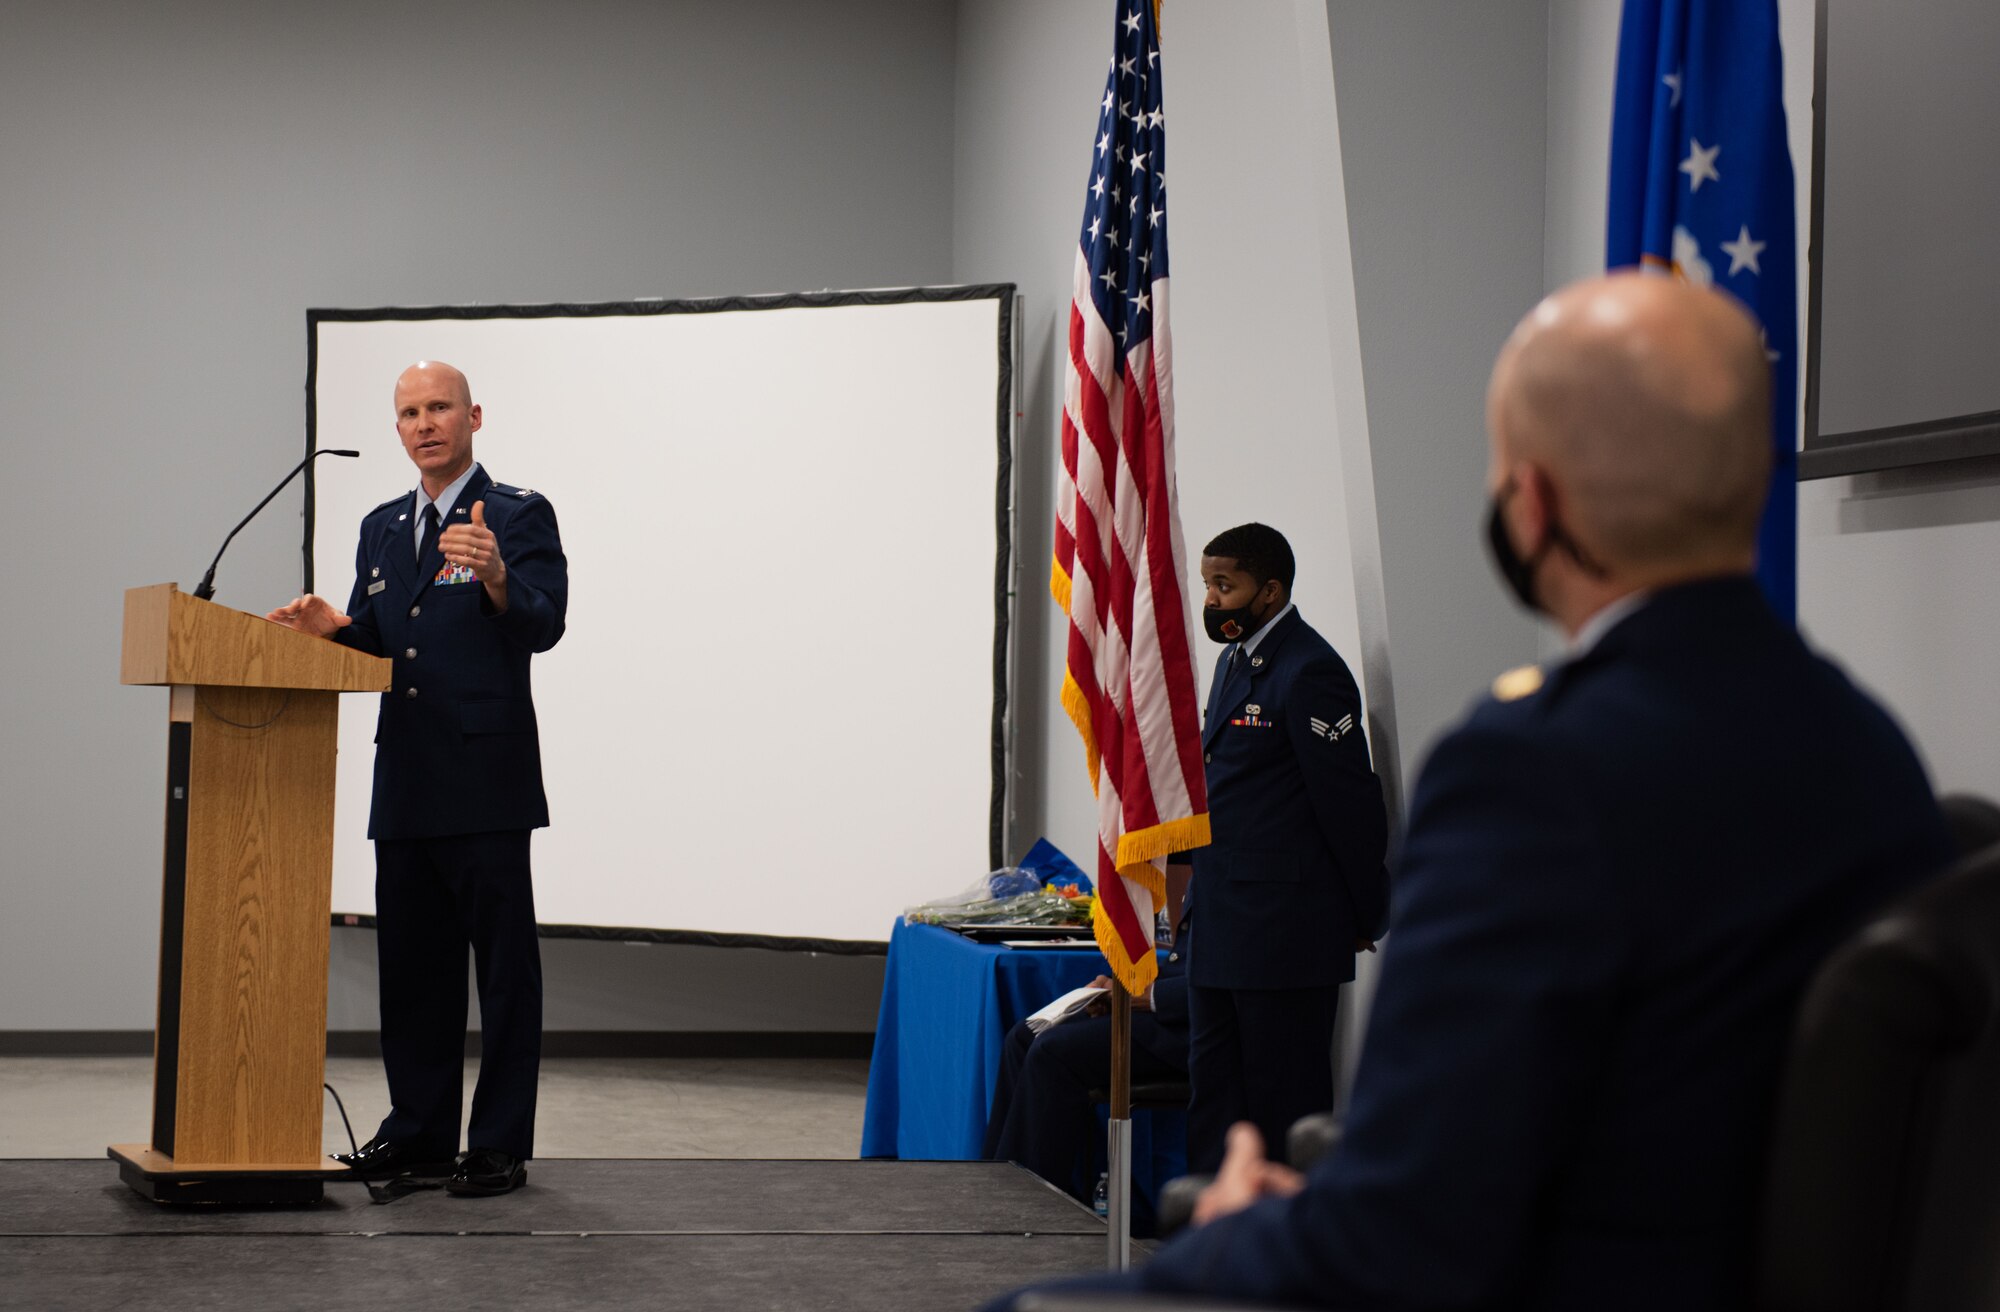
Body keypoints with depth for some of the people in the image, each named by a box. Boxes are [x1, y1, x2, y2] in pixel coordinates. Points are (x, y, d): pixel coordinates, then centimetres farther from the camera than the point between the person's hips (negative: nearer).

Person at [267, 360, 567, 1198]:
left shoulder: (518, 516, -3)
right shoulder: (382, 528, 17)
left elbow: (543, 625, -15)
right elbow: (372, 645, 18)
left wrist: (495, 576, -34)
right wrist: (331, 627, -3)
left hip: (485, 781, -7)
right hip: (405, 784, 7)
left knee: (503, 965, -3)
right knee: (411, 964, 12)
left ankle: (501, 1145, 1)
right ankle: (419, 1131, 21)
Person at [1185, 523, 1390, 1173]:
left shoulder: (1309, 671, -14)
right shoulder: (1235, 660, 15)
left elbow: (1350, 801, -13)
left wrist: (1365, 918, -8)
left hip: (1284, 933, -10)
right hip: (1221, 930, 10)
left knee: (1285, 1101, -4)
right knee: (1213, 1095, 12)